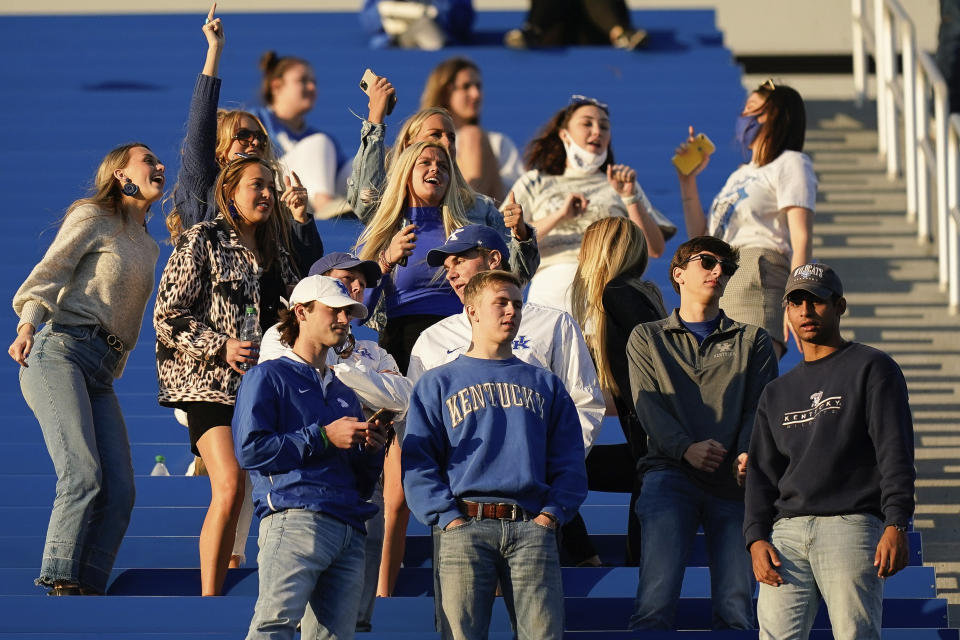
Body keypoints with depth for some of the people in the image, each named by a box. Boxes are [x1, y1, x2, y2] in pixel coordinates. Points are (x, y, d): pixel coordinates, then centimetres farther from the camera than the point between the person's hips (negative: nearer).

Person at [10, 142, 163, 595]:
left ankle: (88, 593, -5)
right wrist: (28, 324, -22)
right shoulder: (92, 218, 4)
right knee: (84, 475, -22)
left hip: (102, 371, 7)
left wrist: (114, 372, 18)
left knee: (120, 491, -7)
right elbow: (48, 272, -6)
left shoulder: (147, 247, 25)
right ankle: (60, 586, -21)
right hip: (59, 353, -7)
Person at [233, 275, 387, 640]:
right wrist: (323, 438, -6)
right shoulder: (269, 377, 11)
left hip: (349, 527, 7)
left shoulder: (345, 394, 31)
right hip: (297, 520, -7)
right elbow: (249, 449, -6)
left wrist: (370, 450, 9)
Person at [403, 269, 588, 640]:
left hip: (532, 527, 1)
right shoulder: (438, 385, 16)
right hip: (466, 525, -1)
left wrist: (552, 513, -1)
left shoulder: (545, 385, 24)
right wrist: (448, 518, -7)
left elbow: (568, 461, 17)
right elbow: (417, 461, 7)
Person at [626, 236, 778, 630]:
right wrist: (686, 448, -15)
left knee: (736, 605, -11)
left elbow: (759, 405, 8)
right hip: (671, 474, -1)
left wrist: (749, 453, -14)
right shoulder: (647, 339, 20)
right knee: (657, 596, -19)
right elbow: (649, 405, 5)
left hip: (733, 480, 1)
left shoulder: (752, 341, 23)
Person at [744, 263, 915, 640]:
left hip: (852, 524, -5)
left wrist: (896, 526, -13)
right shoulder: (777, 393, 25)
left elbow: (895, 453, -1)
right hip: (787, 531, 5)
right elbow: (761, 472, 22)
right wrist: (756, 538, 5)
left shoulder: (872, 369, 9)